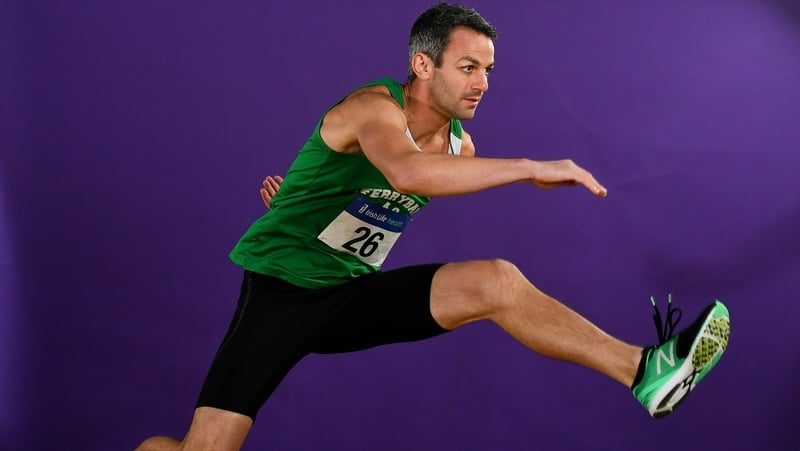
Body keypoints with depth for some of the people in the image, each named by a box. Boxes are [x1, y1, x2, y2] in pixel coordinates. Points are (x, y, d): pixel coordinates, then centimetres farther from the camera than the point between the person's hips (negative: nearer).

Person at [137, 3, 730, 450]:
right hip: (281, 289, -6)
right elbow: (408, 173, -42)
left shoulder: (459, 144, 3)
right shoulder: (375, 107, -19)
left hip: (355, 292, 6)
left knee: (495, 281, -14)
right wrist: (532, 168, -40)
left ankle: (645, 371, -17)